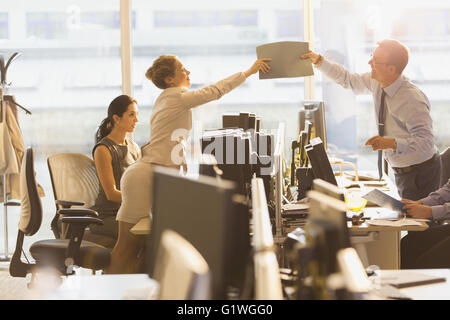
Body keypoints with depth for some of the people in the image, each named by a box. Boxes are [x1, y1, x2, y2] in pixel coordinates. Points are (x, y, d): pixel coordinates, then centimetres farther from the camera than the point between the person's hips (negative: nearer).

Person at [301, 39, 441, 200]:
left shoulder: (413, 100, -29)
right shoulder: (376, 83, -5)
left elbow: (426, 142, -33)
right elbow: (348, 79, 12)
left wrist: (391, 143, -45)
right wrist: (319, 61, 2)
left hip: (420, 173, -8)